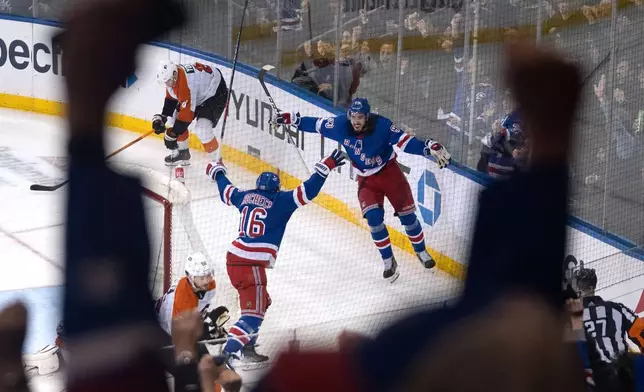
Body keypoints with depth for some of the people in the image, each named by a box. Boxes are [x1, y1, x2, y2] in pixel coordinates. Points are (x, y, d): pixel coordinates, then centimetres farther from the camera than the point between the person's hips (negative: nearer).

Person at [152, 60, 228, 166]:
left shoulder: (186, 84, -38)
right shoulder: (171, 77, -10)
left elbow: (186, 112, -34)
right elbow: (170, 99, 8)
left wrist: (172, 134, -28)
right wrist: (162, 117, -1)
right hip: (199, 95, 10)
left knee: (202, 129, -25)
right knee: (174, 119, 9)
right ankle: (182, 153, 24)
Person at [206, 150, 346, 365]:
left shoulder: (245, 196, 14)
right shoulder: (279, 201, -4)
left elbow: (227, 191, 33)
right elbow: (307, 191, -12)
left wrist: (217, 172, 52)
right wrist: (325, 167, -8)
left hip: (234, 258, 8)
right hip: (252, 264, -8)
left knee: (262, 302, 23)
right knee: (253, 312, -9)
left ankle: (246, 347, 21)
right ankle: (228, 353, -20)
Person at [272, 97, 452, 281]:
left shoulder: (382, 126, -27)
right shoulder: (340, 125, -17)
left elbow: (406, 141, -32)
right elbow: (317, 124, -2)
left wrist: (431, 148, -45)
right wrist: (292, 119, 0)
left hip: (389, 172, -2)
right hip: (366, 179, 2)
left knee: (407, 214, 4)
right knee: (374, 218, -14)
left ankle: (421, 252, 28)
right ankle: (388, 262, 0)